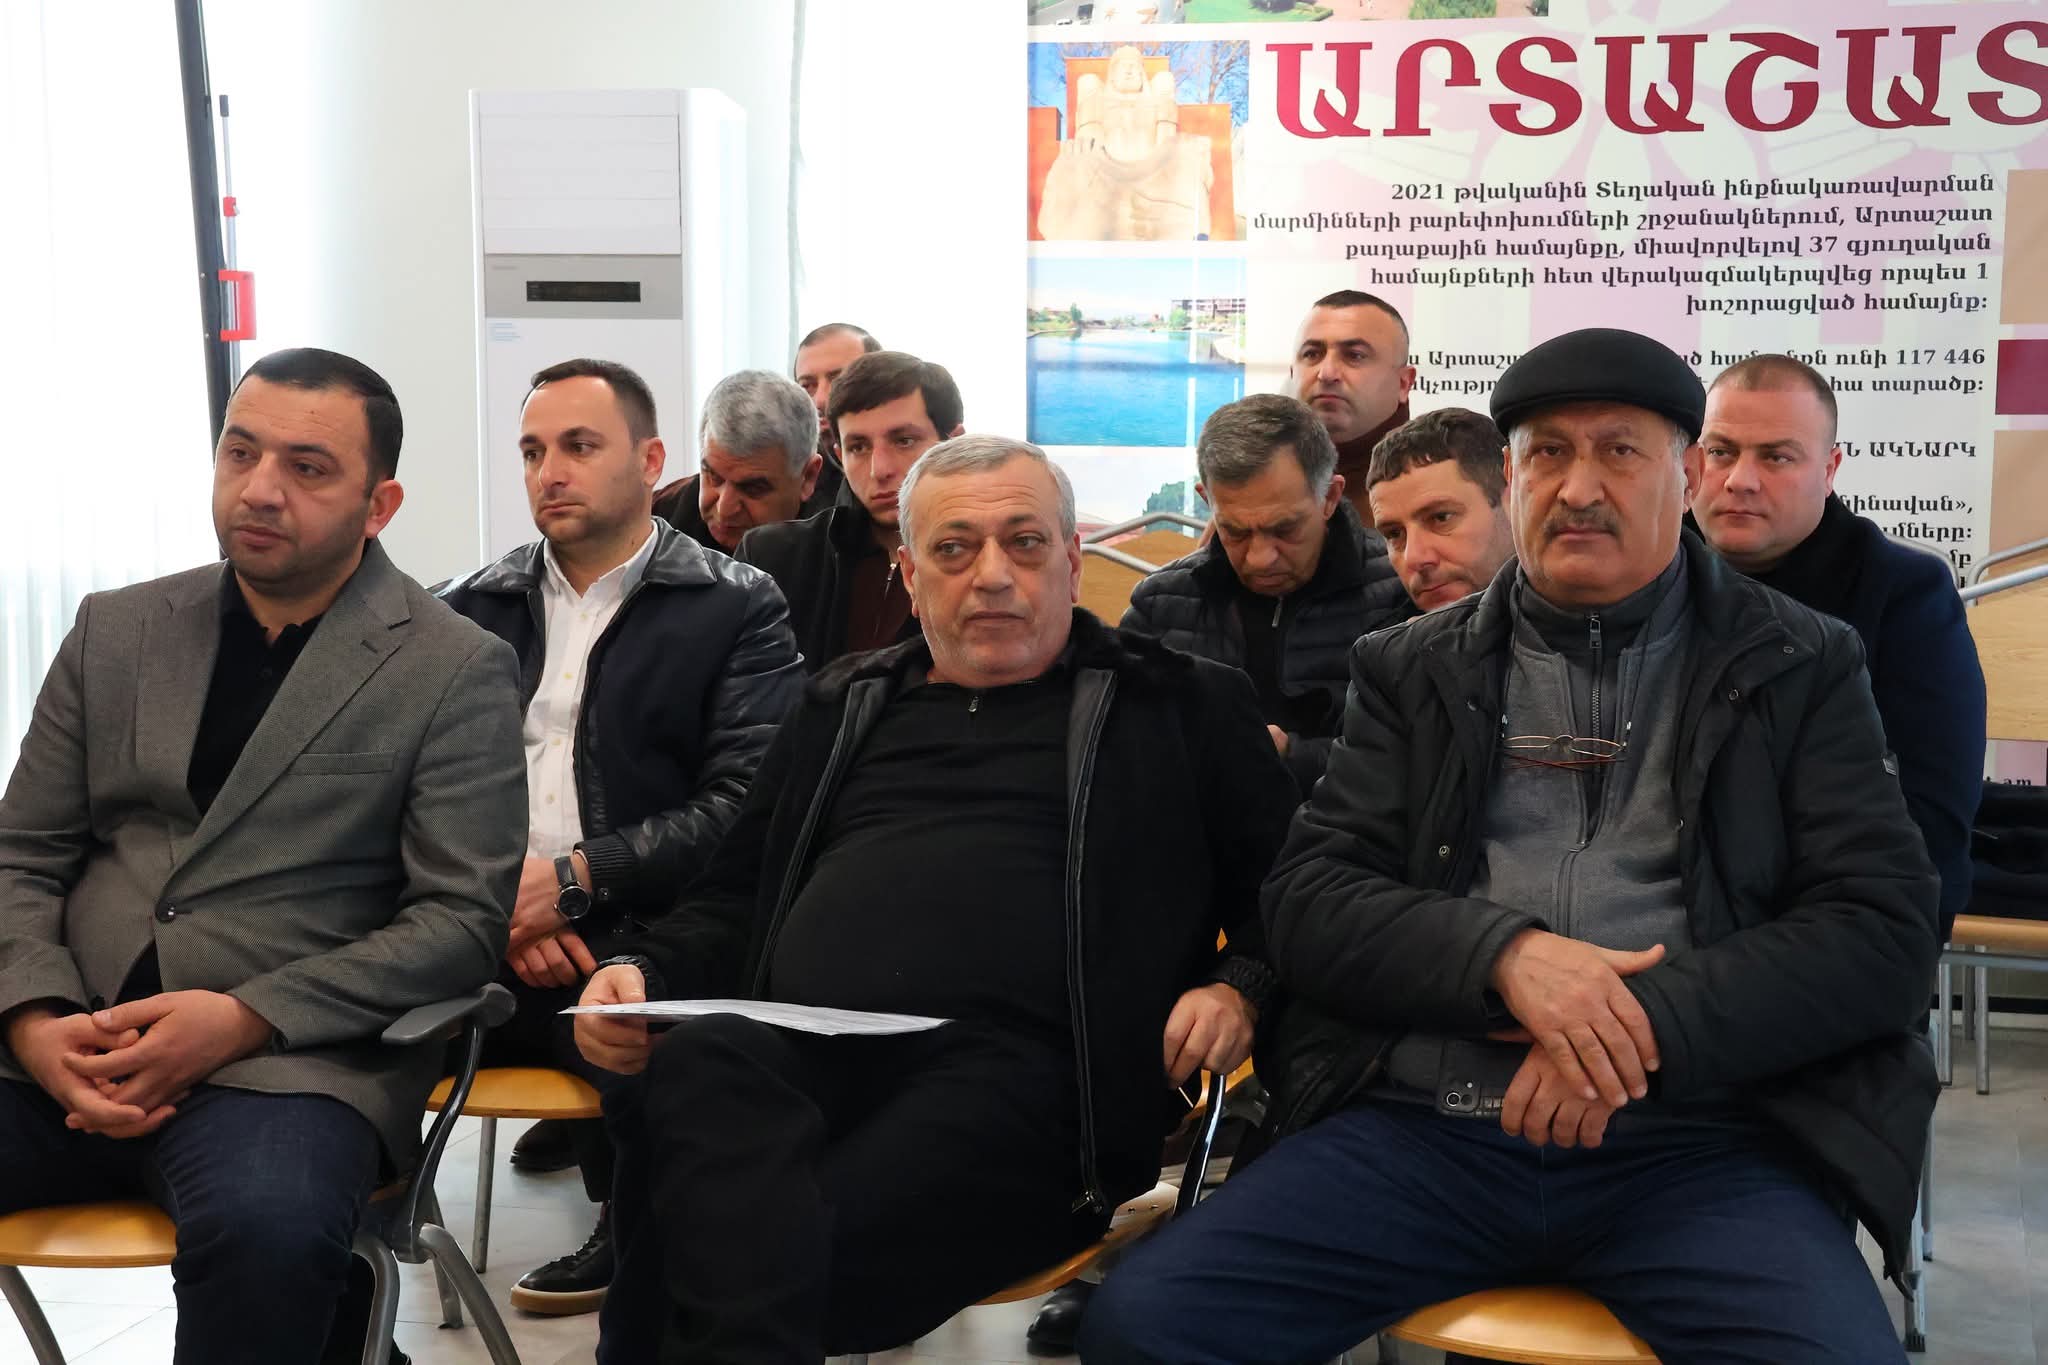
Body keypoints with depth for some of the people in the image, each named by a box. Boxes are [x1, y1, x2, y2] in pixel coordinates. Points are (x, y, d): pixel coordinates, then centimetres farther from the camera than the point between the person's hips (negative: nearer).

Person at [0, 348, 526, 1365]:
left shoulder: (456, 671, 1)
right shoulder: (116, 630, 14)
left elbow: (462, 918, -5)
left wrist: (244, 1018, -16)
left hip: (295, 1055, -3)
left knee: (266, 1224, -35)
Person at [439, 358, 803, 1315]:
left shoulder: (737, 609, 5)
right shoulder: (471, 613, 19)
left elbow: (744, 806, -6)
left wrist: (571, 881, -13)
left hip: (641, 940, -3)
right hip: (482, 944, 4)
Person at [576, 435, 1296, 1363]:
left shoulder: (1181, 708, 18)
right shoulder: (843, 708, 29)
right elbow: (734, 898, 30)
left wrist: (1239, 985, -5)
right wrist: (646, 974, 10)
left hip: (1010, 1066, -4)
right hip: (793, 1049, 4)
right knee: (698, 1068, -35)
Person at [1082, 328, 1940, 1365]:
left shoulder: (1800, 667, 11)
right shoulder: (1412, 671, 15)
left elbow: (1886, 928, 1)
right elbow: (1306, 899, 7)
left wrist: (1645, 1028, -14)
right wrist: (1503, 952, -13)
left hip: (1696, 1141, -1)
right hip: (1417, 1123, 2)